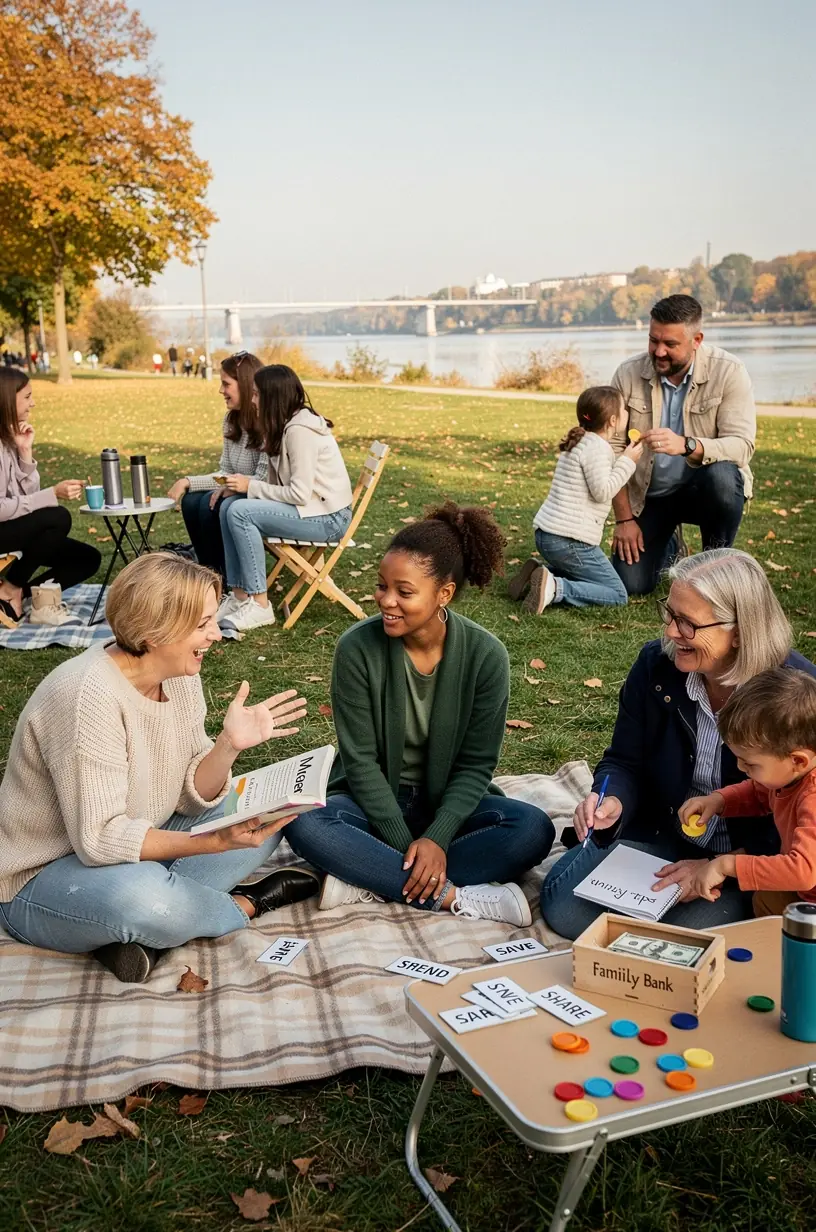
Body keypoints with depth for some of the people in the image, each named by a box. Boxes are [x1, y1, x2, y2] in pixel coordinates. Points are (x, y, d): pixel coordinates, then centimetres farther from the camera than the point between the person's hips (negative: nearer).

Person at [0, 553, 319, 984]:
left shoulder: (179, 675, -4)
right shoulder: (88, 698, -28)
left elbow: (191, 799, -4)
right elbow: (99, 839, -30)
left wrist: (229, 745, -22)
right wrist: (214, 842, -36)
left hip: (135, 849, 8)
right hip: (41, 879, -8)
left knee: (265, 815, 1)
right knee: (141, 894, -39)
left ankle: (138, 928, -14)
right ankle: (245, 905, -6)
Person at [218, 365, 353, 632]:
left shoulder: (299, 429, -19)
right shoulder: (288, 425, 11)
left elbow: (299, 493, -23)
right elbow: (284, 485, 10)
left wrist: (251, 486, -14)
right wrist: (244, 486, -3)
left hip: (328, 517, -10)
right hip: (310, 507, 10)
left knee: (240, 512, -21)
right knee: (228, 508, 0)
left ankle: (259, 605, -15)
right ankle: (239, 596, 0)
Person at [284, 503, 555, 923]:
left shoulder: (486, 655, -15)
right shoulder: (358, 647, -17)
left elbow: (475, 763, -11)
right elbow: (360, 760, -14)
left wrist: (437, 838, -25)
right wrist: (404, 845, -22)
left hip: (448, 800, 1)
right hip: (374, 800, -1)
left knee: (534, 830, -26)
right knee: (306, 828, -32)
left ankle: (367, 879, -25)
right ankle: (453, 896, -27)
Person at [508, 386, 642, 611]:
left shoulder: (583, 441, 17)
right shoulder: (597, 447, -12)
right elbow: (602, 491, -19)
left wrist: (625, 459, 20)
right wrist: (627, 461, -9)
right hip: (569, 541, -10)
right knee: (617, 595, -4)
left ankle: (538, 575, 7)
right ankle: (555, 588, -22)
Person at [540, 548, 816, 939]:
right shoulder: (655, 665, -8)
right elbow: (624, 762, 1)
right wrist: (613, 802, -23)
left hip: (752, 858, -3)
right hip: (655, 832, 3)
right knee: (562, 906, -11)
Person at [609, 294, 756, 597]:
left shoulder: (728, 372, -16)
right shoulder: (628, 375, -10)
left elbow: (742, 444, -25)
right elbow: (613, 450, -8)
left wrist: (686, 445, -44)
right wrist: (623, 519, -10)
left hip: (704, 488, -2)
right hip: (647, 495, 2)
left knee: (722, 476, -37)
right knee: (629, 585, -9)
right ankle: (669, 544, 28)